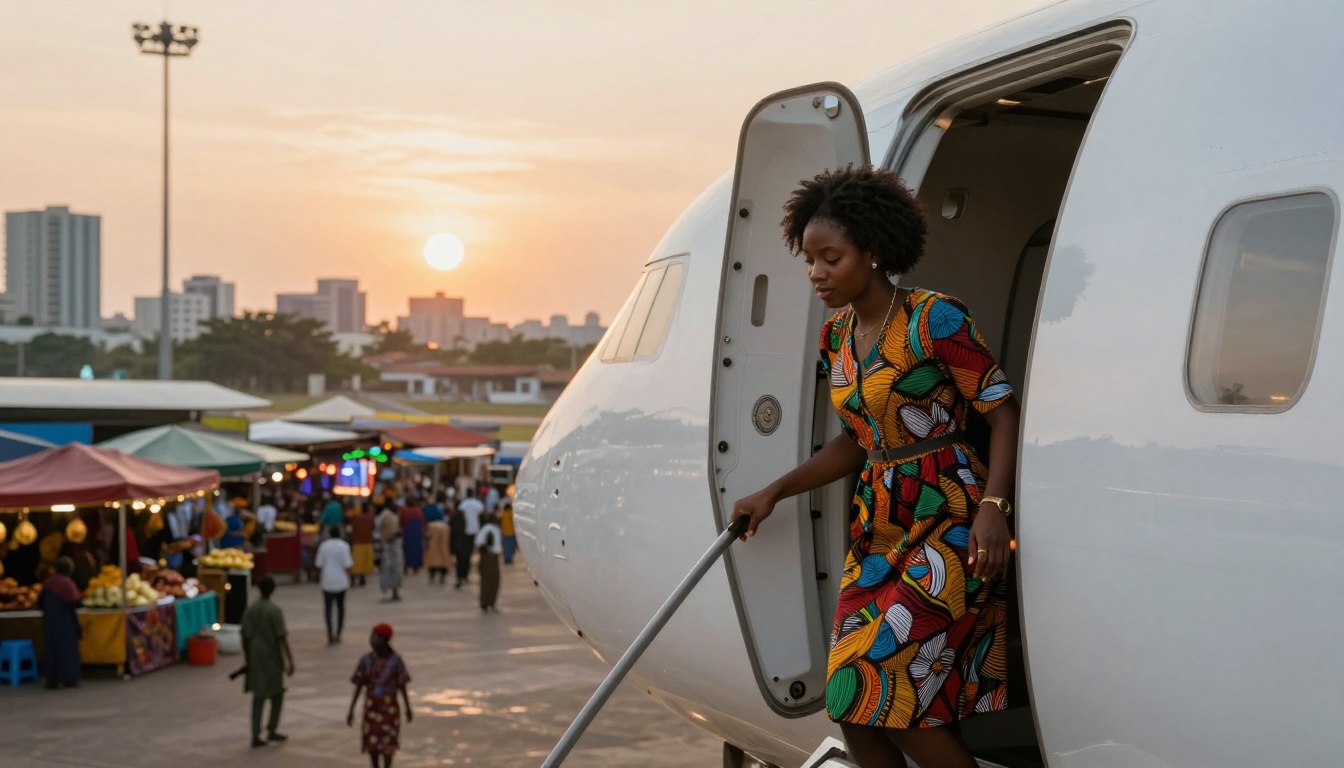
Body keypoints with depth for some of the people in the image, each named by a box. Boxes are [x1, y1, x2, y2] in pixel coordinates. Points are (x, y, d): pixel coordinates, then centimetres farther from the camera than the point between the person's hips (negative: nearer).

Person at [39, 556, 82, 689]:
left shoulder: (48, 582, 0)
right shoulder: (67, 583, -16)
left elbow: (40, 602, 6)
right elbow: (74, 603, -21)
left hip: (50, 621, 5)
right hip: (66, 622, -5)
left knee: (51, 649, 10)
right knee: (67, 648, 4)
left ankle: (52, 679, 8)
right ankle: (68, 679, 4)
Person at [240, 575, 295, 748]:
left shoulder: (250, 610, 1)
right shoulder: (275, 610, -14)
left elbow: (245, 636, 4)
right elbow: (282, 638, -16)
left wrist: (247, 657, 16)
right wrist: (290, 660, -12)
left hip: (255, 658, 4)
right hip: (272, 658, -4)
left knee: (259, 695, 8)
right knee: (277, 693, 14)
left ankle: (256, 735, 3)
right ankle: (271, 730, 16)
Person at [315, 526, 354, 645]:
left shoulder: (323, 546, -1)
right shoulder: (344, 546, -7)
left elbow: (319, 565, 1)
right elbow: (347, 565, -12)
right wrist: (352, 560, 9)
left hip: (327, 582, 1)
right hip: (341, 581, 0)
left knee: (328, 608, 1)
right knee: (340, 607, 14)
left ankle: (330, 636, -13)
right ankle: (337, 635, 17)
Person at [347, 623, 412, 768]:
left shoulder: (396, 660, -10)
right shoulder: (367, 660, -8)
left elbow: (402, 686, -1)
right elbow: (358, 686, -3)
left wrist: (408, 708, 4)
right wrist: (351, 710, -3)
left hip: (390, 708, -1)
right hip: (371, 707, 1)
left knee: (388, 744, 3)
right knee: (372, 743, 5)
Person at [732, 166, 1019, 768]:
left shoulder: (934, 320, -12)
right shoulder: (835, 338, 10)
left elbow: (1003, 412, -11)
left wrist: (993, 505, -24)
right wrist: (774, 493, 13)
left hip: (948, 523, -7)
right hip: (877, 530, 8)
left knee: (888, 691, -14)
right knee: (855, 712, 3)